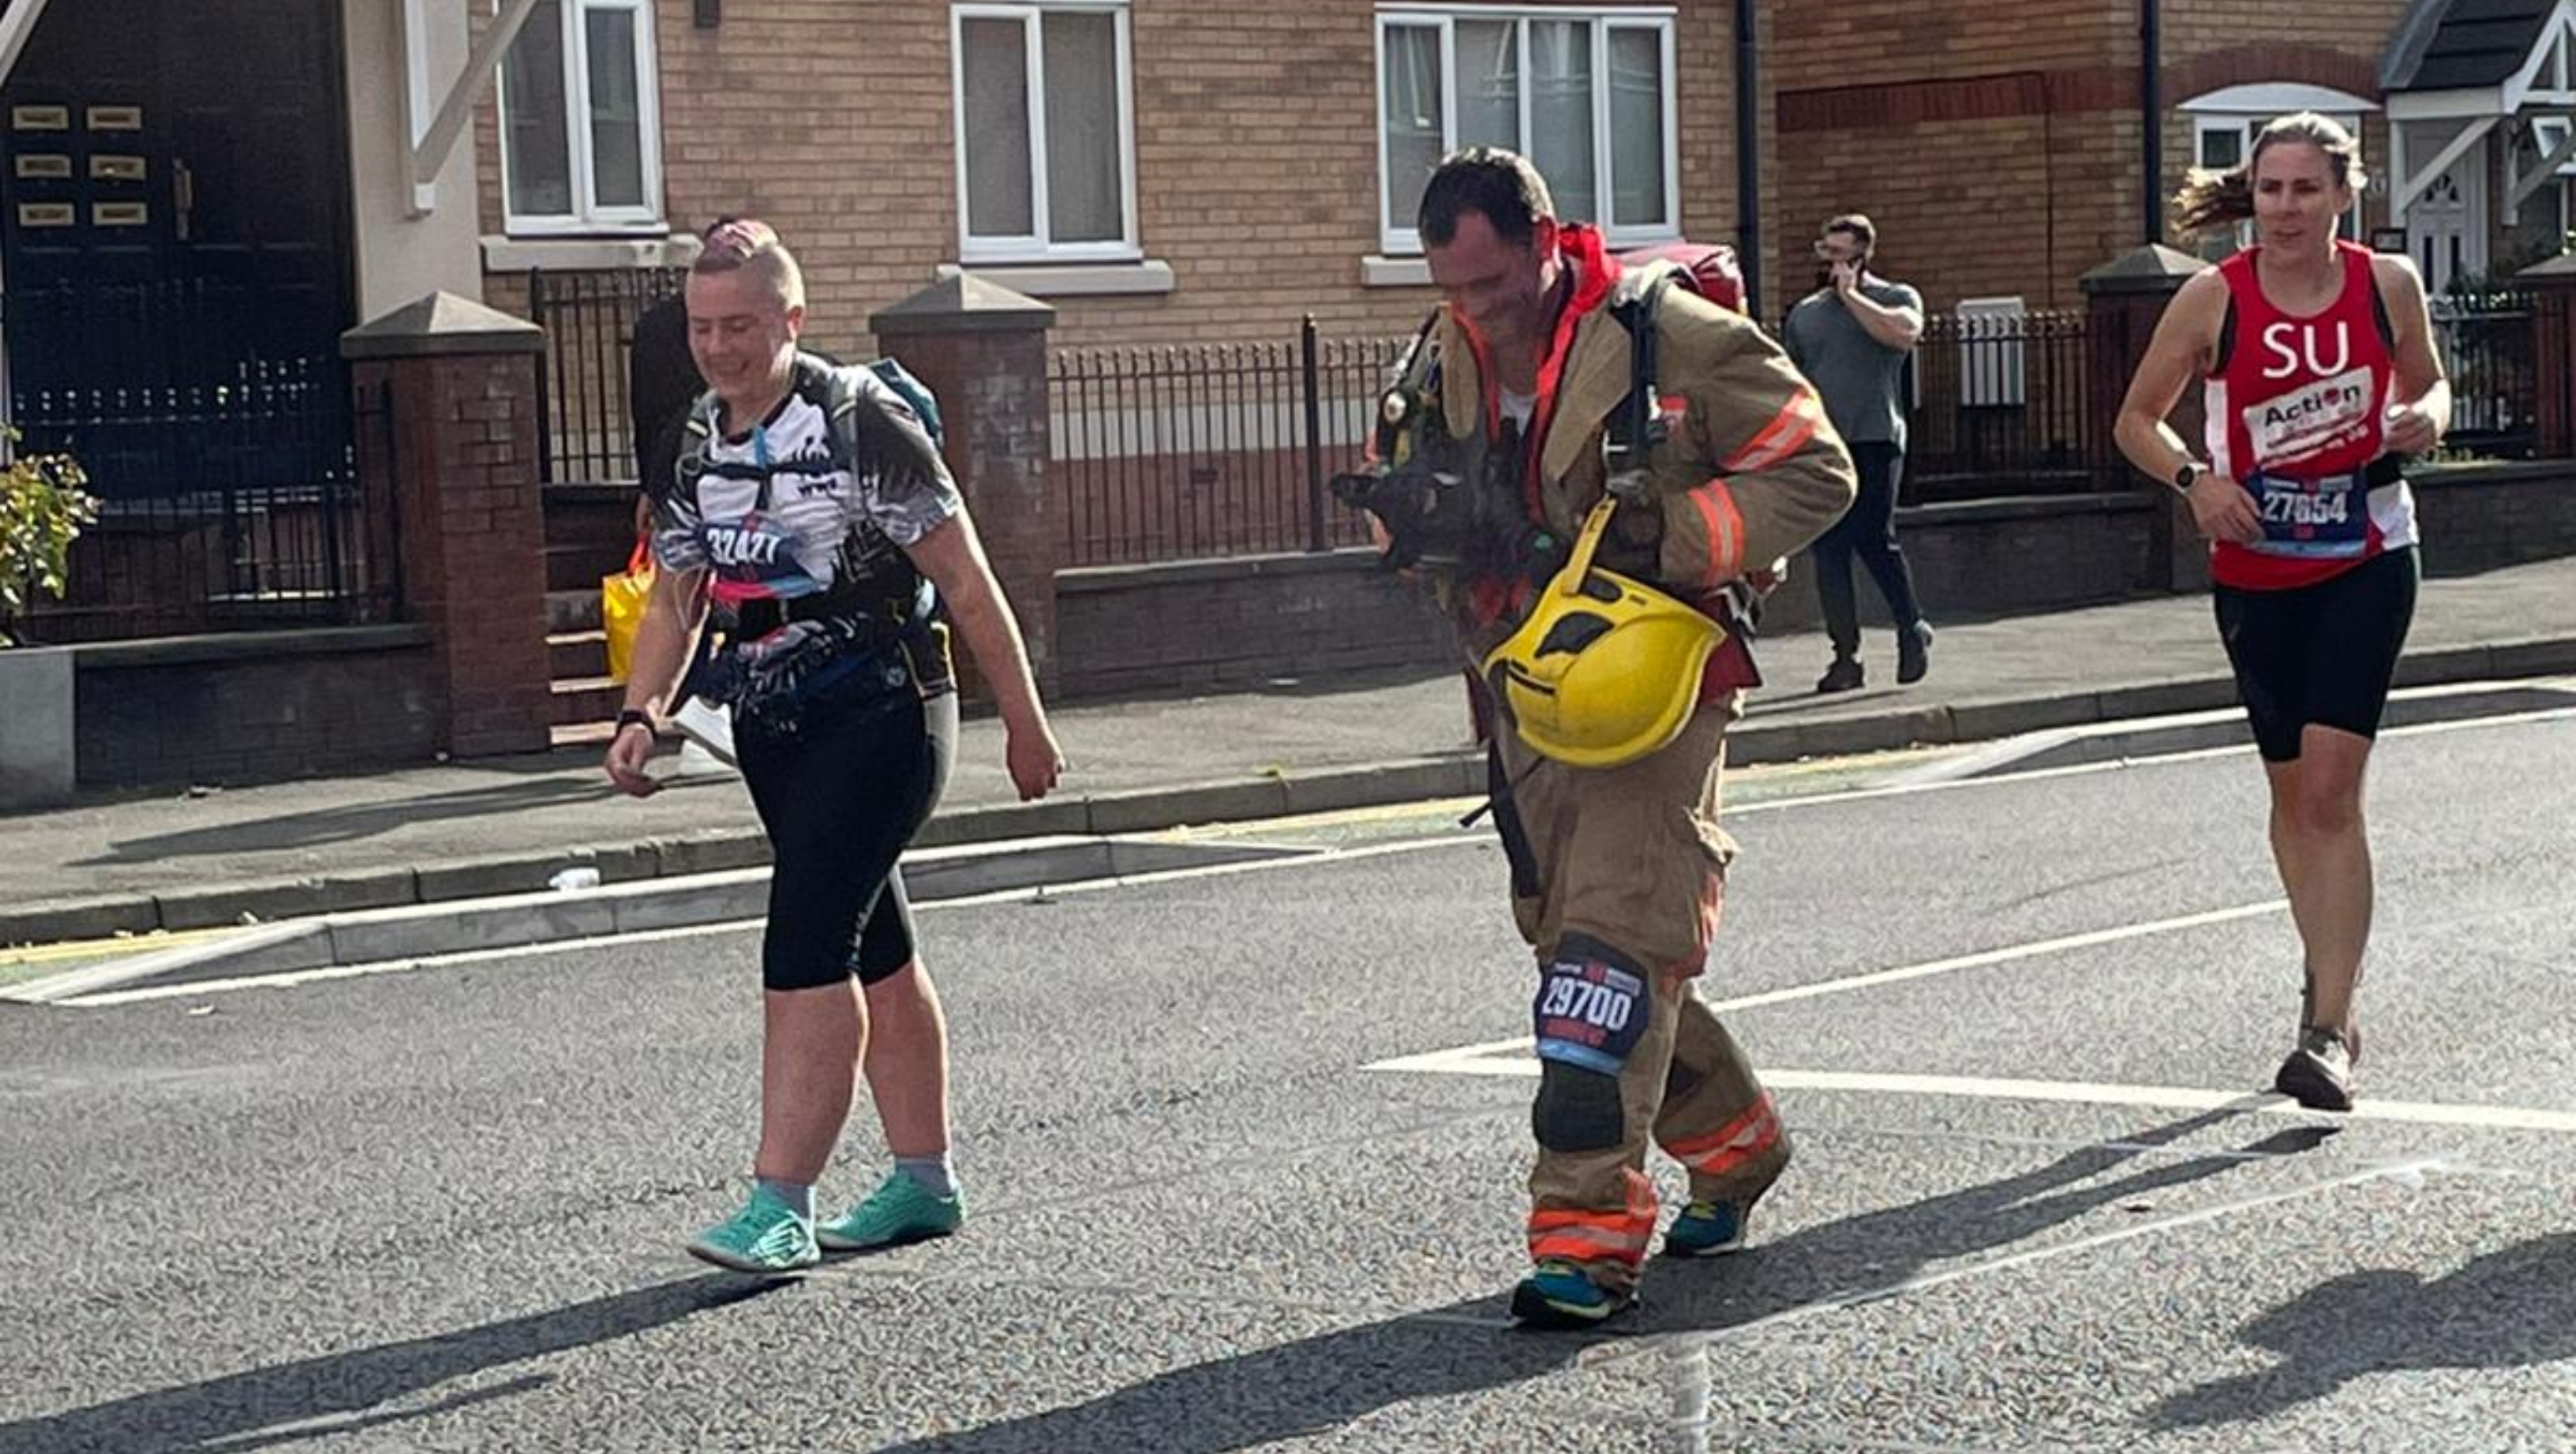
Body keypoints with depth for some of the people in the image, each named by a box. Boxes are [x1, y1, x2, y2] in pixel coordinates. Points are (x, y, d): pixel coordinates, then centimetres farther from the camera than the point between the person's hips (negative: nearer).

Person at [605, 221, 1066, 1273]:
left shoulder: (860, 423, -13)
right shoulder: (697, 446, 6)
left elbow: (965, 584, -9)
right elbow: (674, 601, 15)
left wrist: (1025, 724, -7)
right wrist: (640, 717, -1)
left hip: (880, 719, -7)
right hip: (773, 731, 7)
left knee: (805, 949, -16)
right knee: (873, 952, 14)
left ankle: (781, 1206, -15)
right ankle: (923, 1182, 24)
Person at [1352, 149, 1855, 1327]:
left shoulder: (1673, 340, -13)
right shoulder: (1440, 365, 6)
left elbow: (1814, 473, -9)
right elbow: (1397, 497, 18)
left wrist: (1667, 540, -21)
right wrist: (1414, 515, -7)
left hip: (1649, 692, -7)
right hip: (1527, 697, 7)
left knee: (1610, 948, -15)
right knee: (1570, 942, 14)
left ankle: (1590, 1233, -12)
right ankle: (1733, 1144, 36)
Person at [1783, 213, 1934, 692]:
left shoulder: (1895, 297, 5)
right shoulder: (1804, 313, 17)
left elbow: (1904, 332, -19)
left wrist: (1850, 294, -11)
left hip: (1874, 441, -4)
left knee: (1874, 541, -11)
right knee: (1828, 549, 0)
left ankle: (1913, 629, 12)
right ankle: (1846, 656, 6)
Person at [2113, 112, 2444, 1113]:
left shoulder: (2388, 284, -5)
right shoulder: (2215, 300, -9)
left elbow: (2427, 384, 12)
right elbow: (2138, 419, 0)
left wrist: (2425, 418, -11)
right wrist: (2195, 477, -19)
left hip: (2367, 561, -1)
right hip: (2255, 570, 1)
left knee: (2330, 785, -13)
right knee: (2292, 787, 13)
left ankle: (2329, 1031, -13)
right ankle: (2329, 974, 35)